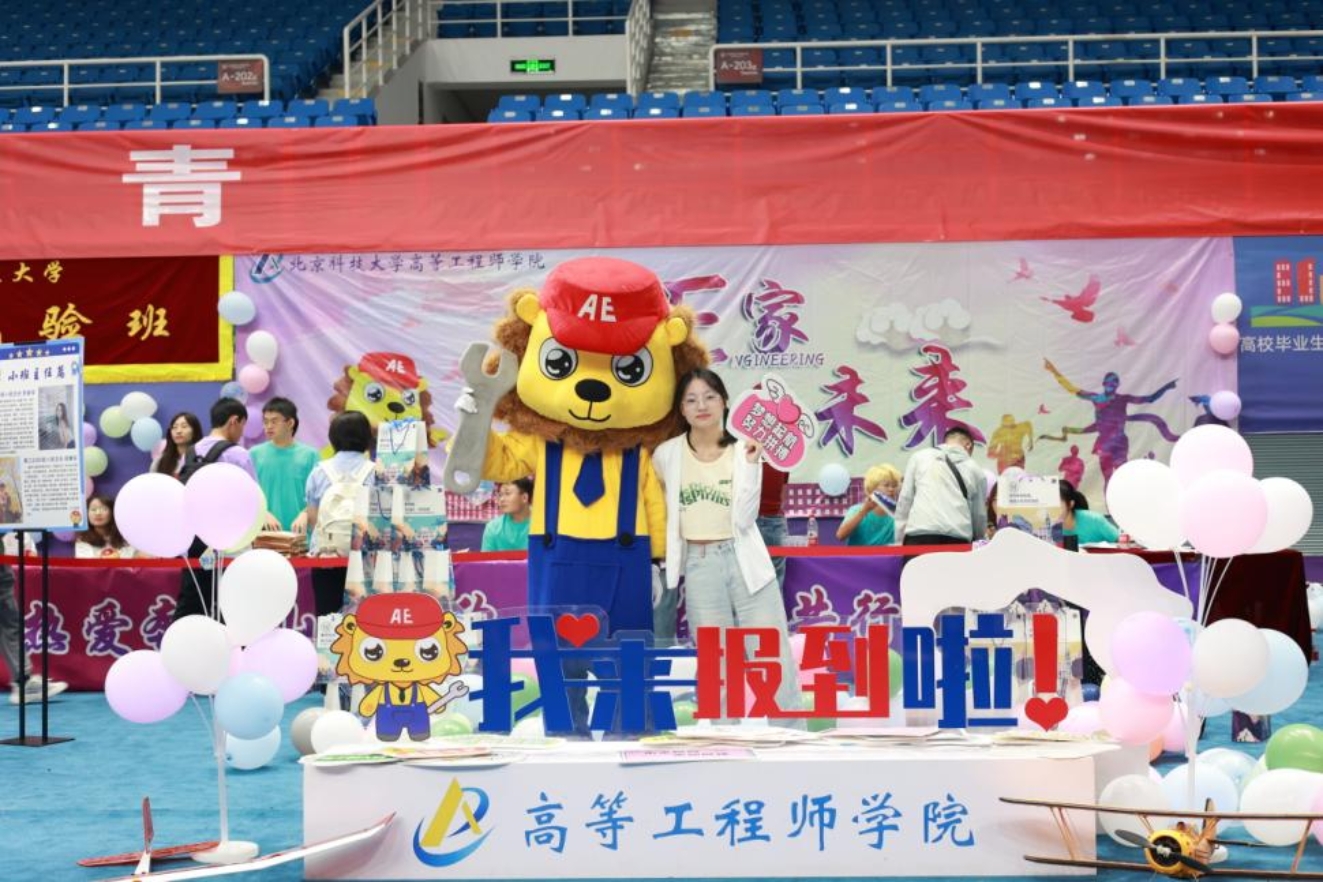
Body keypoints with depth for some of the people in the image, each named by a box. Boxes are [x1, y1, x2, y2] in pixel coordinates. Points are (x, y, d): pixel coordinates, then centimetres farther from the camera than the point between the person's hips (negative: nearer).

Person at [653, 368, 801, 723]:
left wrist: (751, 465, -18)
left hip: (745, 562, -1)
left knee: (775, 663, 0)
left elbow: (744, 519, -11)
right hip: (698, 567, 1)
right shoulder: (666, 455, 0)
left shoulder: (744, 450, -2)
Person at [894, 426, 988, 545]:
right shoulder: (975, 470, 20)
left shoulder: (919, 457, 18)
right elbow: (979, 515, 24)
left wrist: (900, 539, 15)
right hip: (957, 538, 1)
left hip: (919, 536, -1)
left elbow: (905, 500, 13)